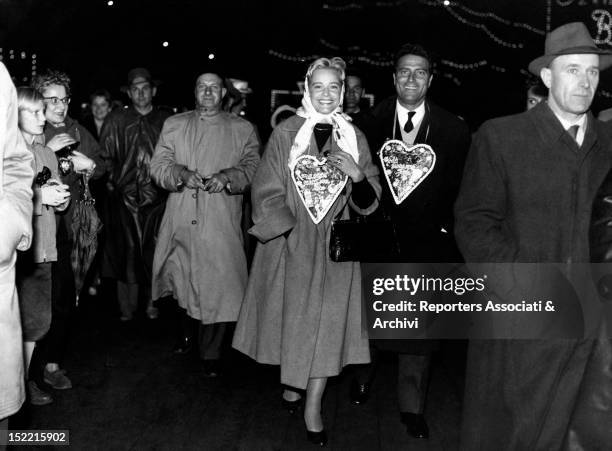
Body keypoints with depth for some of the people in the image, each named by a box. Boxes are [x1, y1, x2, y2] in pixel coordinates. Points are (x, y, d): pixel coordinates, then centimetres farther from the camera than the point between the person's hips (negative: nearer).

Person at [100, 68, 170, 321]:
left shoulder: (166, 122, 7)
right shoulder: (116, 120, 8)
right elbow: (105, 156, 9)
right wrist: (114, 180, 0)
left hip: (156, 196, 0)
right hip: (124, 196, 0)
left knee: (153, 251, 1)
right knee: (126, 250, 0)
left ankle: (152, 302, 15)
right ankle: (127, 307, 9)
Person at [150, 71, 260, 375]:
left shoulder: (243, 129, 9)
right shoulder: (173, 125, 13)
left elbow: (253, 168, -1)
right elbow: (158, 166, 4)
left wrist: (227, 177, -20)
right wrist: (182, 174, -16)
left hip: (221, 224, -2)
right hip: (181, 221, 2)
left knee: (218, 287, -5)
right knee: (182, 282, 12)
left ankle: (210, 353, 9)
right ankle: (187, 334, 37)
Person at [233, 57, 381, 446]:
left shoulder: (353, 137, 2)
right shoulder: (286, 134, -3)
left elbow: (368, 203, 2)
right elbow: (268, 192, -3)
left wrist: (357, 174, -18)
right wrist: (292, 233, -13)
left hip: (334, 245, 1)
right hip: (291, 241, -1)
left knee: (327, 324, 0)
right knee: (293, 318, 10)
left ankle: (313, 407, 12)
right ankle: (292, 381, 36)